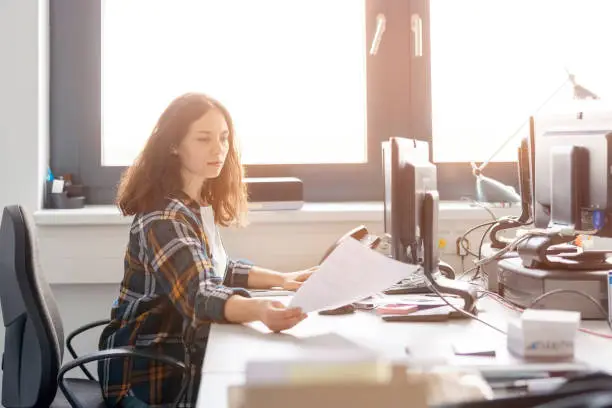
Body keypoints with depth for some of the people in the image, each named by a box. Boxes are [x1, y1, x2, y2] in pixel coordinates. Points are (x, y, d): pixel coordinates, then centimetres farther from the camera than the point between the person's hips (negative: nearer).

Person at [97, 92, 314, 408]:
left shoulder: (199, 204, 6)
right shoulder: (163, 217, -22)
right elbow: (198, 297, -34)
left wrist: (281, 279, 7)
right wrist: (259, 310, -53)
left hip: (181, 354, 8)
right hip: (150, 372, -8)